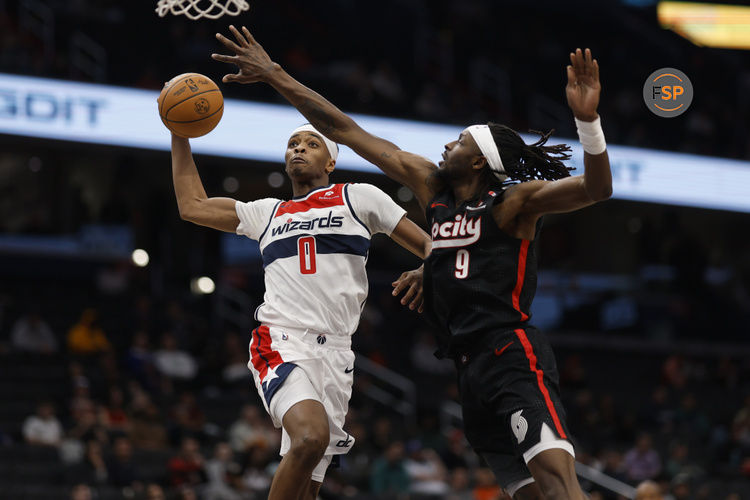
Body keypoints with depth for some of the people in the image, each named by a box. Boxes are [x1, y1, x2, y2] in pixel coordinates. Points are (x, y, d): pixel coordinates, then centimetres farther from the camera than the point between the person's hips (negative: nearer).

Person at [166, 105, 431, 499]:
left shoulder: (358, 198, 14)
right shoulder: (268, 213, 22)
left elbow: (430, 246, 11)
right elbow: (192, 206, 24)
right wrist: (179, 135, 21)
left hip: (334, 353, 1)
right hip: (281, 343, -1)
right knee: (311, 436, -32)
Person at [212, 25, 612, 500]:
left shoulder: (514, 201, -2)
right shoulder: (433, 186, 16)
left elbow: (596, 189, -17)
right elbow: (346, 131, 17)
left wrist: (588, 120, -33)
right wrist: (275, 76, 20)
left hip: (513, 355, -7)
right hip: (472, 368, 7)